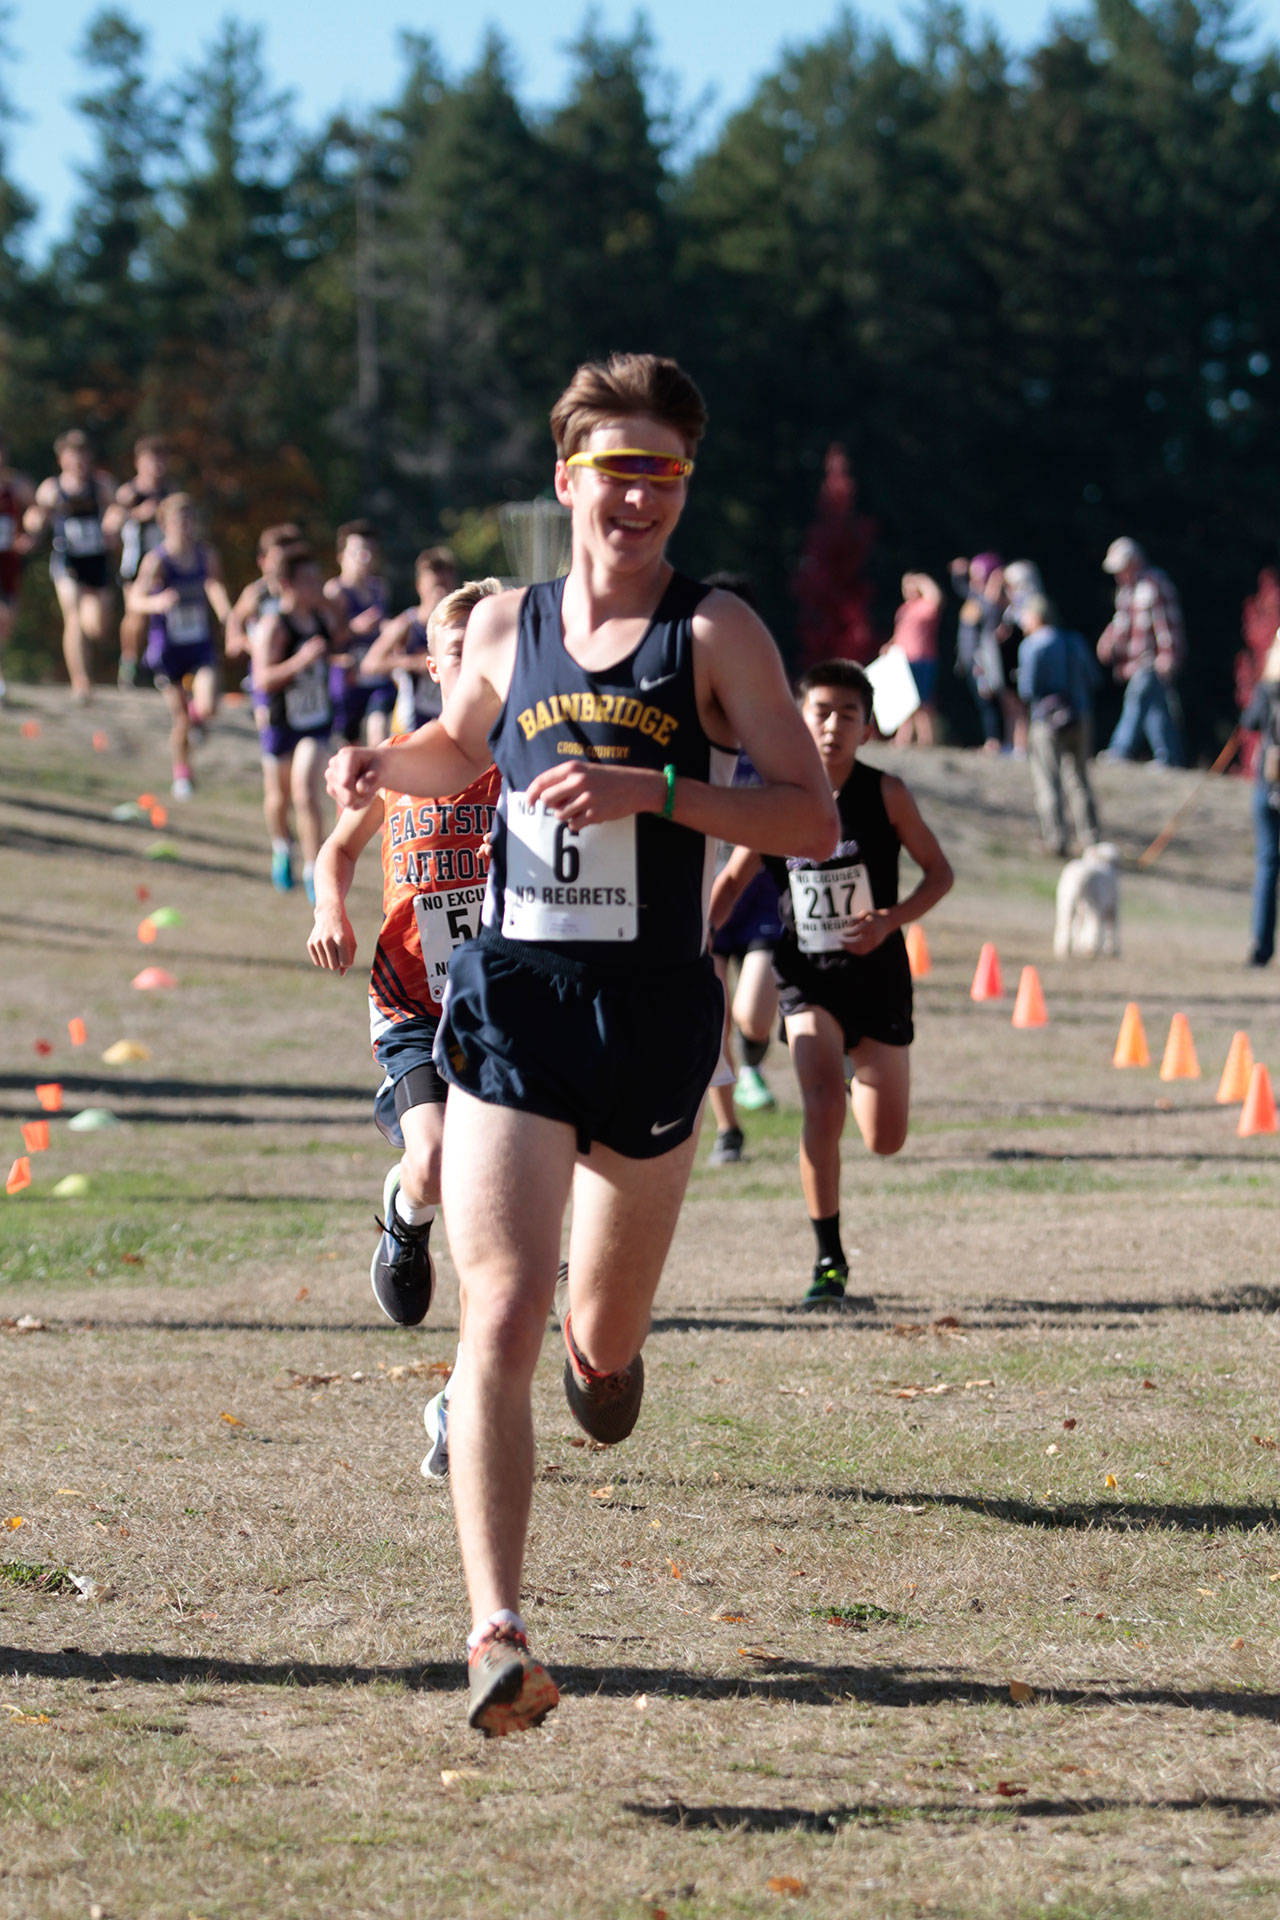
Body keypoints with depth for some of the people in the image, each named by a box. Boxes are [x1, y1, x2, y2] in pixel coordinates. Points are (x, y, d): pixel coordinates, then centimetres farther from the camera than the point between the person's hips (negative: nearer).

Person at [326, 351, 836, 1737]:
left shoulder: (714, 632, -3)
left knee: (605, 1345, 15)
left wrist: (651, 791, -20)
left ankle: (601, 1340, 55)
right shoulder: (505, 627, 7)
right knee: (500, 1319, -16)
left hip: (652, 1013, -1)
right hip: (508, 1001, 1)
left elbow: (811, 819, -9)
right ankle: (496, 1634, -21)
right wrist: (377, 767, 7)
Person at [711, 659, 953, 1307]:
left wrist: (891, 920, -17)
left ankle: (860, 1070, 47)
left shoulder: (885, 793, -8)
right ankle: (828, 1259, -11)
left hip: (876, 971, 1)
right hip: (807, 976, -1)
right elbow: (733, 878, 7)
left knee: (885, 1140, 8)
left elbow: (939, 871, 0)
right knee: (823, 1107, -23)